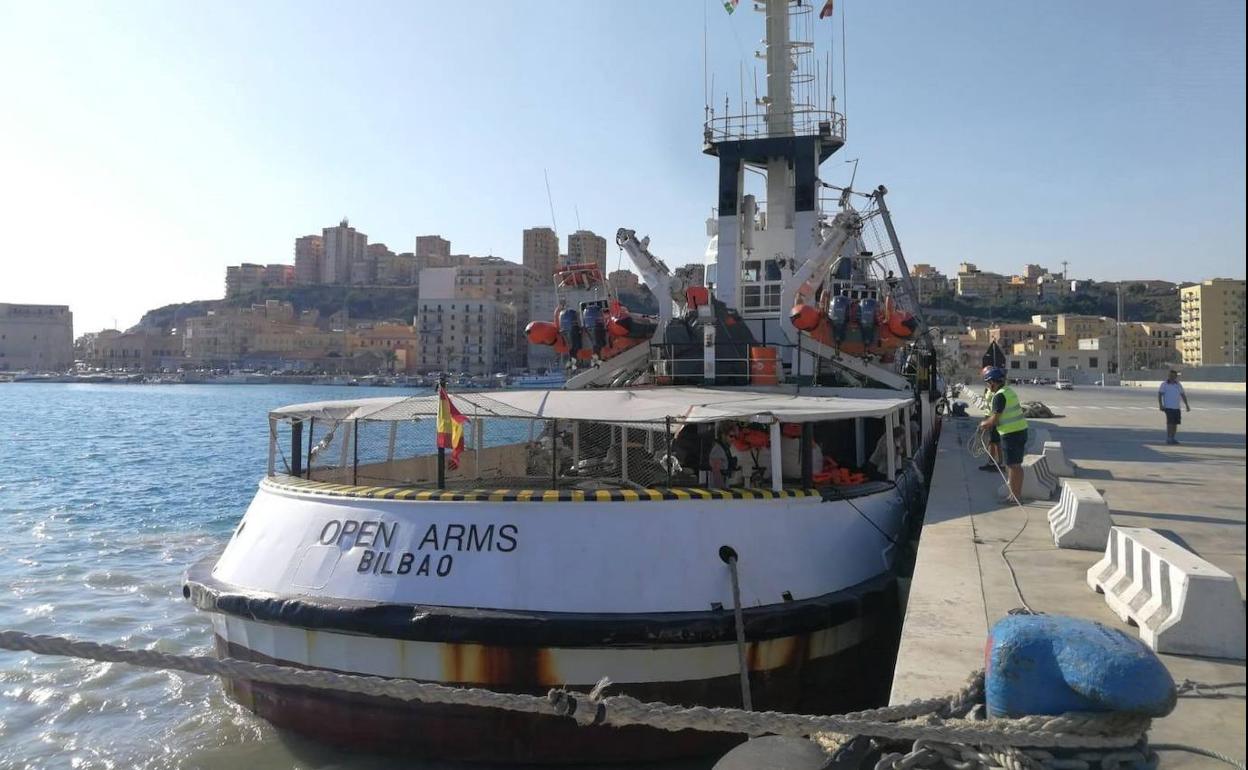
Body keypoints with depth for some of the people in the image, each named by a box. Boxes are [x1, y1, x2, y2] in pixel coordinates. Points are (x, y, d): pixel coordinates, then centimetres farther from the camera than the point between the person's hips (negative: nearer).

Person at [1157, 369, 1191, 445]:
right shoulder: (1164, 385, -2)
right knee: (1170, 423, -9)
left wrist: (1187, 405, 13)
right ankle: (1168, 438, -3)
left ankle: (1172, 438, 15)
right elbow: (1159, 394, -5)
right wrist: (1160, 405, -15)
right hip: (1168, 407, -5)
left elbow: (1183, 395, 18)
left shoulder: (1178, 385, 13)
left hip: (1177, 408, 5)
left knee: (1175, 423, 6)